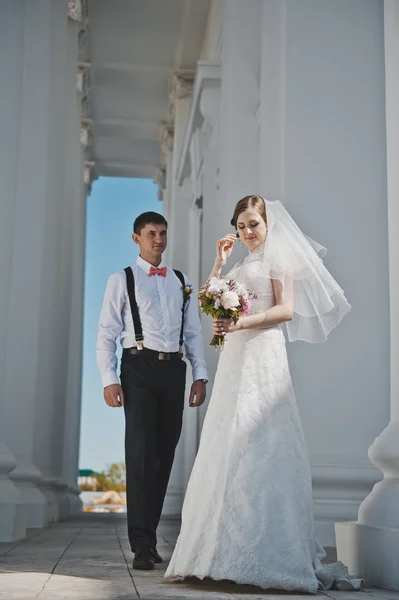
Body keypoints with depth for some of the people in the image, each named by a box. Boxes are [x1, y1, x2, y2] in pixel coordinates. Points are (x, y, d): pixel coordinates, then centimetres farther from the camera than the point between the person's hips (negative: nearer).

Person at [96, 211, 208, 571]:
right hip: (139, 368, -4)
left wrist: (200, 374, 5)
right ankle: (142, 546, -7)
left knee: (165, 455, 7)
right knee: (140, 454, -9)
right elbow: (107, 334, 0)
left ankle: (149, 537, 19)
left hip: (174, 369, 4)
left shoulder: (181, 282, 17)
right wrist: (109, 379, -10)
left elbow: (193, 333, 16)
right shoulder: (122, 280, 5)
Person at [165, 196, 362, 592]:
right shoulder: (241, 267, 26)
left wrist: (242, 322, -18)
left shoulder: (277, 256, 5)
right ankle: (228, 551, 2)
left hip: (262, 355, -7)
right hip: (234, 359, 8)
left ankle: (266, 556, -12)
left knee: (255, 444, -14)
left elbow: (286, 309, -7)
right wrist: (219, 261, 14)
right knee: (228, 448, 0)